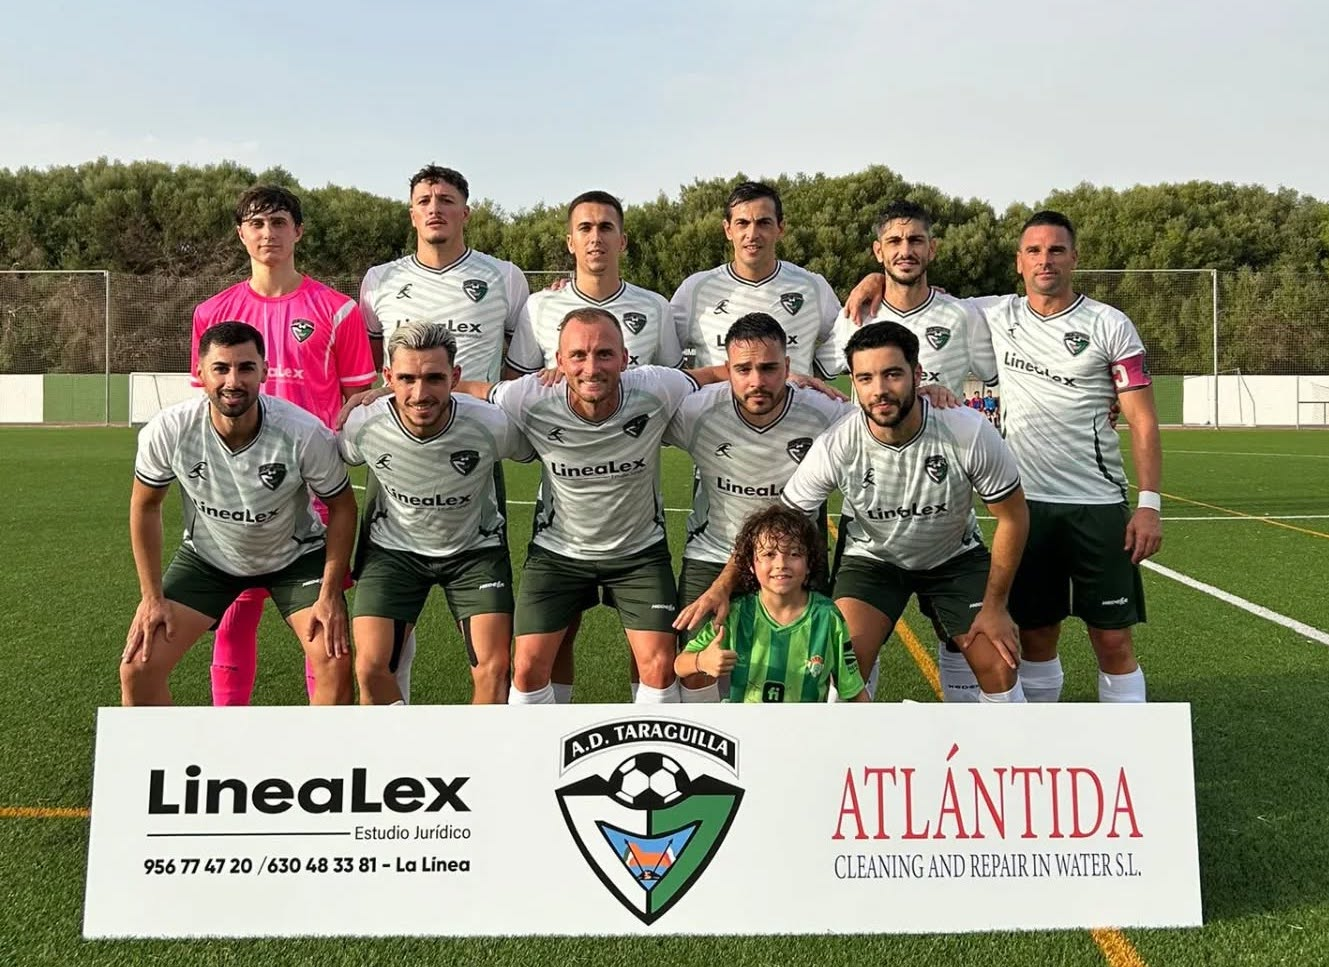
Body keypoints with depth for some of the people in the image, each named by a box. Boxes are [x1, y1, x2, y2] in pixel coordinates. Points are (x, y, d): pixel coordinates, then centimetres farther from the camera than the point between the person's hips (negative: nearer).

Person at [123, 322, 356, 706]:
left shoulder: (305, 433, -29)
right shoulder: (167, 431, -24)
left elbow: (342, 507, -13)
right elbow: (145, 506, -6)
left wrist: (330, 594, -17)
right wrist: (152, 596, -6)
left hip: (296, 556, -1)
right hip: (206, 556, 2)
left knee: (335, 663, -18)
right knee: (138, 667, -7)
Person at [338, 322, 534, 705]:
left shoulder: (493, 425, -28)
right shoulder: (362, 426, -22)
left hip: (476, 548, -1)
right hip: (394, 548, 1)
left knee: (494, 667, -12)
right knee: (370, 666, -10)